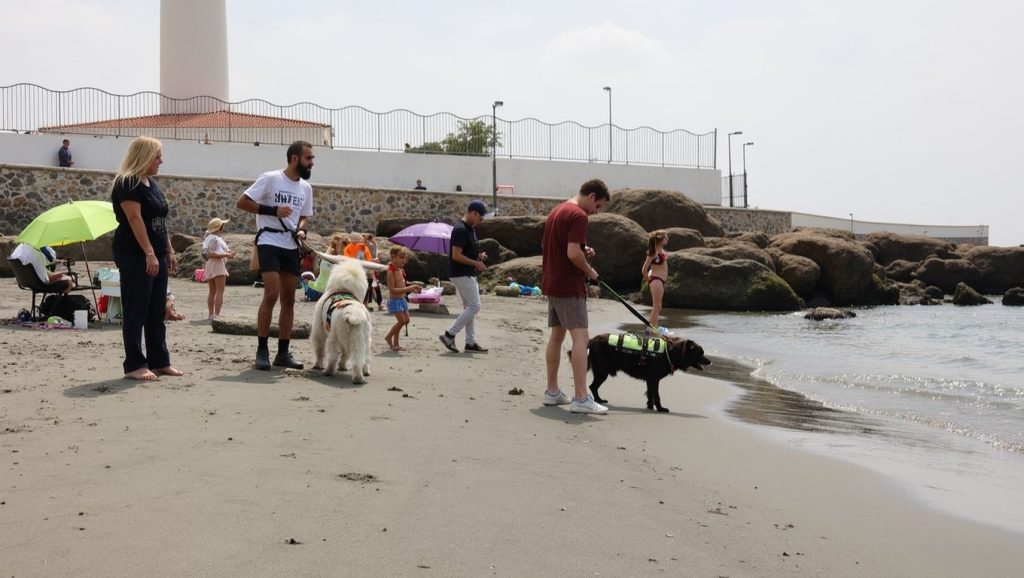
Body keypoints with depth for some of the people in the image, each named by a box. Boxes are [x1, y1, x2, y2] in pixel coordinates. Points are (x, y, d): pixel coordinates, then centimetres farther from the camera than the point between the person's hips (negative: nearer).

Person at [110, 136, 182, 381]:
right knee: (135, 311, -5)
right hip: (135, 255, -9)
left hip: (156, 255, 9)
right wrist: (149, 253, -25)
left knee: (157, 312, 10)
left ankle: (160, 362, 15)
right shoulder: (127, 183, -11)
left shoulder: (152, 184, 17)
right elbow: (135, 218, -20)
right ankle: (134, 365, -2)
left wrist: (169, 251, 16)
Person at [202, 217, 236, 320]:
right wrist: (226, 255, -22)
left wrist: (228, 253, 13)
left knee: (212, 292, 14)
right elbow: (210, 253, -22)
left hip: (209, 266, 11)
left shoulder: (209, 238, 20)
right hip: (217, 265, -11)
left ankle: (211, 314, 17)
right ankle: (216, 315, -17)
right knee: (220, 291, -11)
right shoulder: (214, 238, -12)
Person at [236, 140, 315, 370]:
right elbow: (242, 202, -9)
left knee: (289, 299, 7)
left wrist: (301, 230, 1)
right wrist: (273, 210, -17)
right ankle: (262, 350, -5)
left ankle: (283, 353, 14)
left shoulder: (306, 188, 11)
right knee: (272, 294, -16)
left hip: (291, 246, 7)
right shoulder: (270, 179, -8)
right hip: (269, 242, -7)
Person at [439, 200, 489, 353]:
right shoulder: (460, 230, -18)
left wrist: (479, 256, 7)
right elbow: (456, 255, -23)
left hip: (468, 274, 10)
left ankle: (470, 342, 15)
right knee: (474, 306, -10)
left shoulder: (471, 229, 14)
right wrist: (476, 263, -18)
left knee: (469, 307, 11)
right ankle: (449, 334, -5)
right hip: (461, 275, -10)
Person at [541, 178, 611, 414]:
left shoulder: (557, 211, 16)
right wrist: (590, 271, -7)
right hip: (569, 285, -10)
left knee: (556, 335, 15)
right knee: (581, 337, -12)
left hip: (552, 283, 10)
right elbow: (573, 253, -24)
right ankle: (581, 398, -17)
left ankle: (552, 392, 20)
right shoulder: (578, 215, -15)